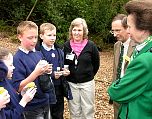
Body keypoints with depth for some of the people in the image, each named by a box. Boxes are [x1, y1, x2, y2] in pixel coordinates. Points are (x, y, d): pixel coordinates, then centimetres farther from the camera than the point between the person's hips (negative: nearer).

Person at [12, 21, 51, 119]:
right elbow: (18, 87, -19)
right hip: (32, 108, -6)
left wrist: (46, 71, -8)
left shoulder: (39, 54, 3)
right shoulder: (18, 58, -16)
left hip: (45, 102, 6)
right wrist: (36, 72, -29)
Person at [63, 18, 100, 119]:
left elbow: (96, 63, 4)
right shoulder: (66, 46, -3)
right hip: (71, 83, 2)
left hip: (87, 83, -1)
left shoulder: (91, 45, -8)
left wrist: (89, 75, 6)